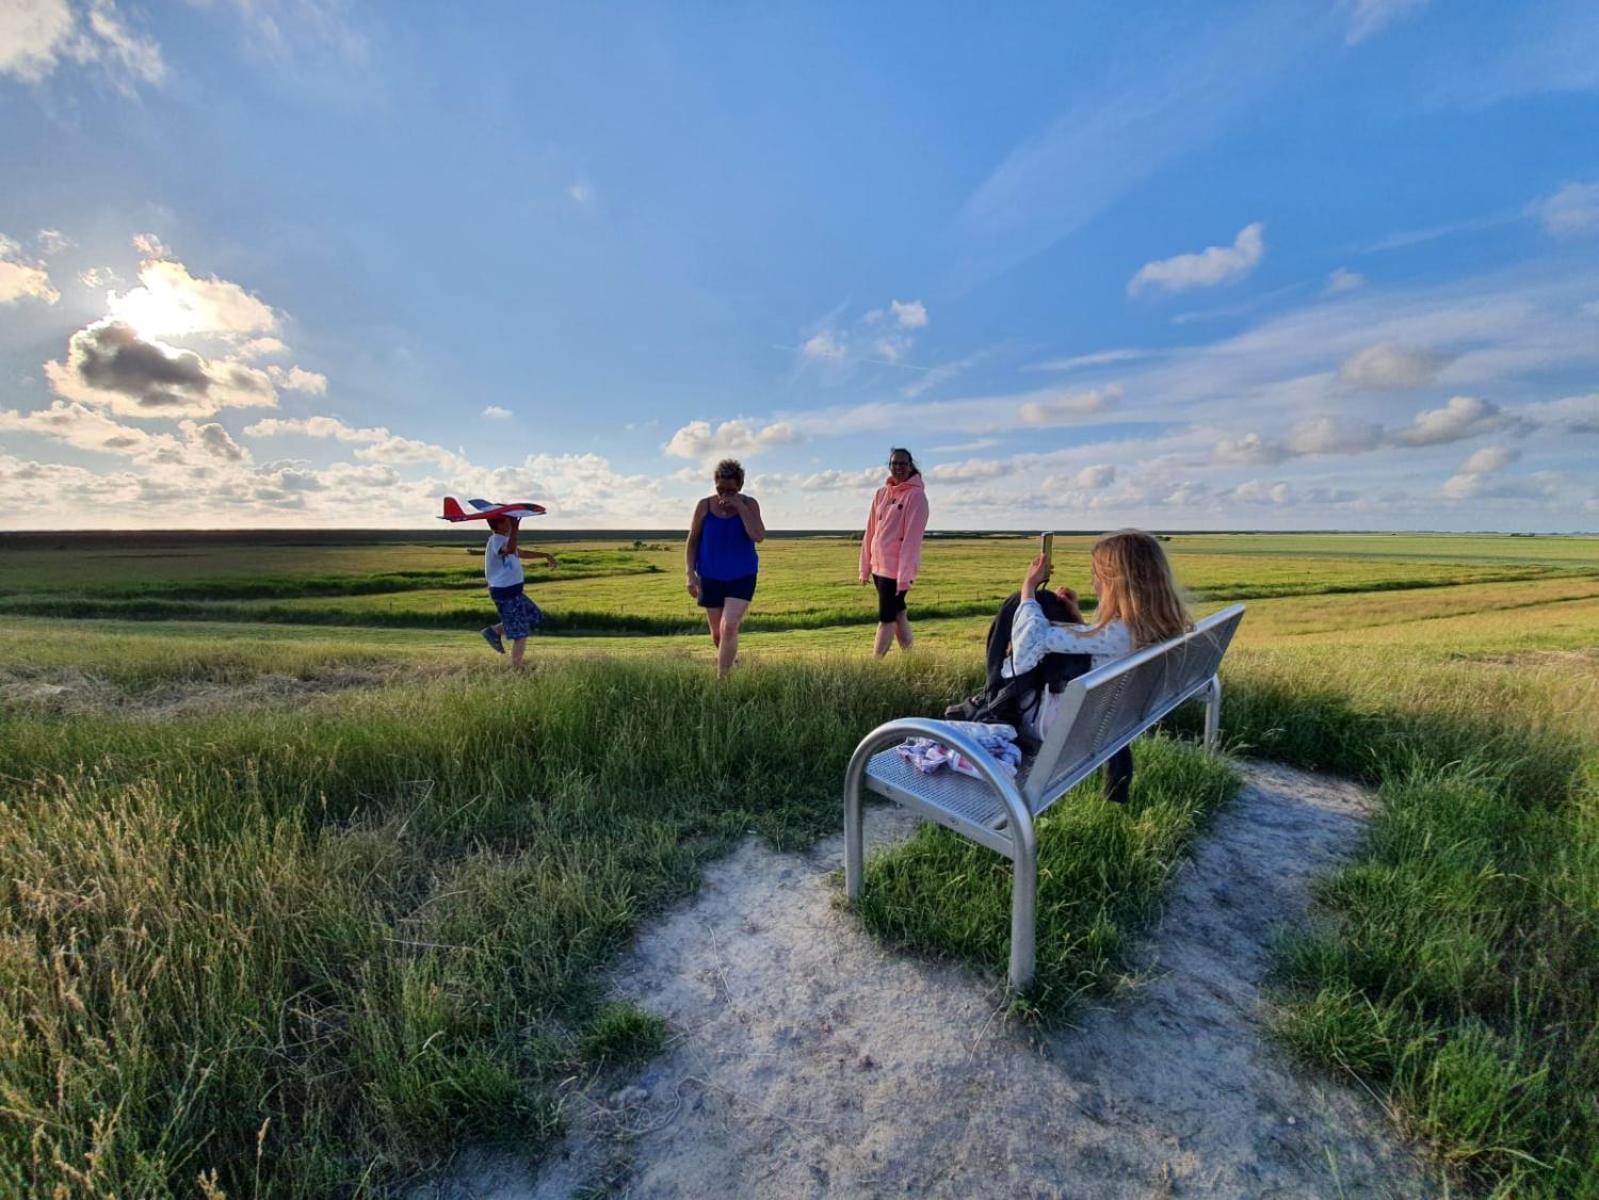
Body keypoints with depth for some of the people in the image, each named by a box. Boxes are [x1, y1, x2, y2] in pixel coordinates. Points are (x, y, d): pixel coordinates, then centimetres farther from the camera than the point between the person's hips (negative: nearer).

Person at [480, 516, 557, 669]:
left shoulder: (504, 539, 11)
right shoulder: (496, 540, -20)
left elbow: (521, 552, 29)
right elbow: (510, 549, -44)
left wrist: (545, 555, 27)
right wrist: (515, 529, -43)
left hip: (513, 591, 10)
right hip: (504, 593, -10)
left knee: (535, 618, 21)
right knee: (521, 634, -5)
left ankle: (495, 631, 25)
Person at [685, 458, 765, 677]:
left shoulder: (749, 504, -5)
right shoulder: (705, 506, -3)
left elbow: (758, 536, -19)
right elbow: (692, 542, 2)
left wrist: (740, 507, -21)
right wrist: (691, 574, -6)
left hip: (742, 577, -2)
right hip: (711, 578, 2)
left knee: (729, 627, -17)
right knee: (717, 633, 11)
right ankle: (731, 661, 41)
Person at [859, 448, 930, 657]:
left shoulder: (916, 495, -9)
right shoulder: (881, 493, 9)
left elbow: (912, 537, -16)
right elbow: (870, 531, 10)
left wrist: (905, 574, -20)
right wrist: (865, 566, 8)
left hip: (897, 567, -6)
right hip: (879, 565, 6)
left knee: (886, 616, -2)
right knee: (897, 613, 13)